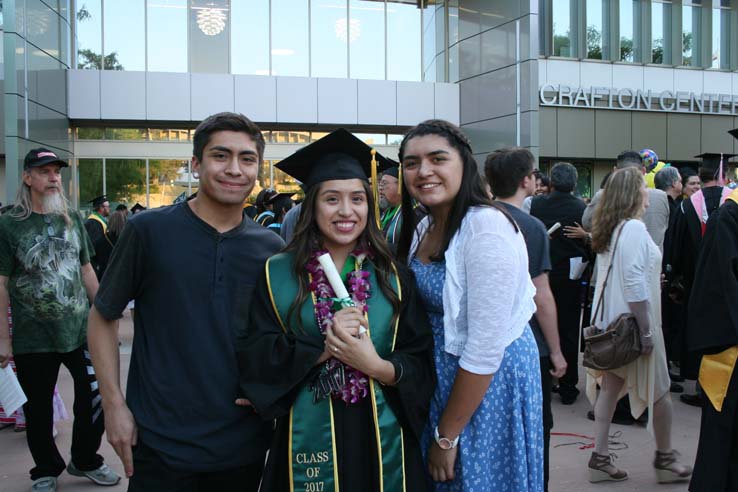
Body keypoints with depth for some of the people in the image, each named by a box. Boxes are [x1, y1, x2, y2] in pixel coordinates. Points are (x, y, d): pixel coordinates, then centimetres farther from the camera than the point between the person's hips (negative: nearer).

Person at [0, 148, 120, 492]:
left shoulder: (73, 219, 6)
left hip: (80, 330, 3)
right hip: (33, 338, -3)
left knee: (96, 396, 6)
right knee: (39, 410, 10)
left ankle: (84, 461, 30)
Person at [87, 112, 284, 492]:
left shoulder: (271, 248, 1)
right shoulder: (148, 231, -7)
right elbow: (102, 317, 0)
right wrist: (114, 404, -7)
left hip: (244, 444, 3)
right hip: (159, 443, -3)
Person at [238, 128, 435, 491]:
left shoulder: (394, 276, 2)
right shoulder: (276, 275, -2)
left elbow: (421, 365, -1)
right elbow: (255, 359, -8)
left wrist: (376, 365, -19)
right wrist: (323, 346, -19)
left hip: (384, 442, 2)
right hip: (308, 441, -1)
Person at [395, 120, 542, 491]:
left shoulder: (487, 226, -22)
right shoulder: (423, 228, 3)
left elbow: (486, 347, -24)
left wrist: (447, 435, -16)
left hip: (488, 386, -8)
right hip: (440, 379, 8)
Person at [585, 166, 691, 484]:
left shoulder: (610, 229, 9)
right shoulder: (634, 228, -18)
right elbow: (634, 283, -24)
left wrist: (651, 276, 26)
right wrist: (646, 330, -21)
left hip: (611, 322, 8)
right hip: (632, 322, -8)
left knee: (610, 387, 10)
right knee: (659, 390, 7)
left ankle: (600, 458, 13)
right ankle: (665, 458, 21)